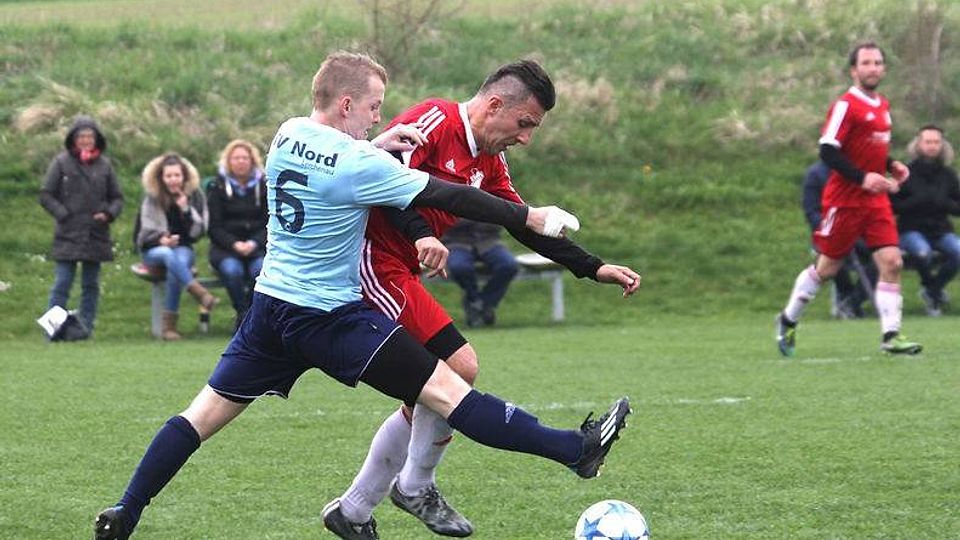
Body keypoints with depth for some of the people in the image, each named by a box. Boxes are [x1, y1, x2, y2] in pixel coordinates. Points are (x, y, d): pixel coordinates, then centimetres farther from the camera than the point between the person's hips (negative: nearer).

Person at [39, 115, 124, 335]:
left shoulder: (104, 165, 6)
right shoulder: (61, 162, -2)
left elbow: (117, 197, 13)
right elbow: (46, 196, -1)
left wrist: (109, 214, -6)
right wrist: (63, 215, -10)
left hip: (96, 235, 3)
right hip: (68, 235, -3)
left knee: (91, 286, 8)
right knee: (62, 285, -6)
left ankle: (86, 328, 14)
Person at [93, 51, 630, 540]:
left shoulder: (288, 136, 4)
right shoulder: (358, 165, -18)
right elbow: (445, 196, -14)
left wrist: (376, 145, 6)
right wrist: (532, 217, -7)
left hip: (271, 304, 7)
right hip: (331, 317, -7)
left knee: (206, 413, 11)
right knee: (445, 389, -9)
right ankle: (575, 448, -10)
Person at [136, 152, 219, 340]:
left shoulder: (195, 196, 3)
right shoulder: (152, 198, 0)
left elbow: (198, 231, -1)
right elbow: (146, 232, 0)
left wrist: (186, 210, -17)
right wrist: (162, 240, -22)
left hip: (183, 249, 0)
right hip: (153, 251, 0)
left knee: (180, 259, -35)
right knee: (168, 255, -37)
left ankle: (169, 323, -37)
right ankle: (200, 294, -50)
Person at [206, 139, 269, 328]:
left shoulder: (263, 186, 11)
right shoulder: (217, 188, 7)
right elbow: (214, 227, 2)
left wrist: (254, 243, -13)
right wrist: (235, 245, -15)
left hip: (257, 246, 1)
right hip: (225, 248, -1)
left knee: (260, 268, -33)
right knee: (232, 270, -35)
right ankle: (243, 314, -19)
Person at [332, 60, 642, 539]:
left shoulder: (489, 164, 17)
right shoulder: (434, 120, -12)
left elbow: (525, 225, 21)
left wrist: (593, 268, 16)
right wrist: (420, 235, -35)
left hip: (398, 274, 10)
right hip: (372, 261, -10)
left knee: (422, 404, 12)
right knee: (459, 366, -17)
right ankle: (416, 486, -1)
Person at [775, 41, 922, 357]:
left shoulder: (882, 106, 12)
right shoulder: (846, 105, -13)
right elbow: (827, 151, -19)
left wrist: (891, 165, 7)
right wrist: (862, 177, -25)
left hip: (876, 199, 7)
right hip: (845, 198, -7)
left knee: (891, 262, -7)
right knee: (827, 267, 4)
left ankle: (891, 335, -6)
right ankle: (788, 321, 25)